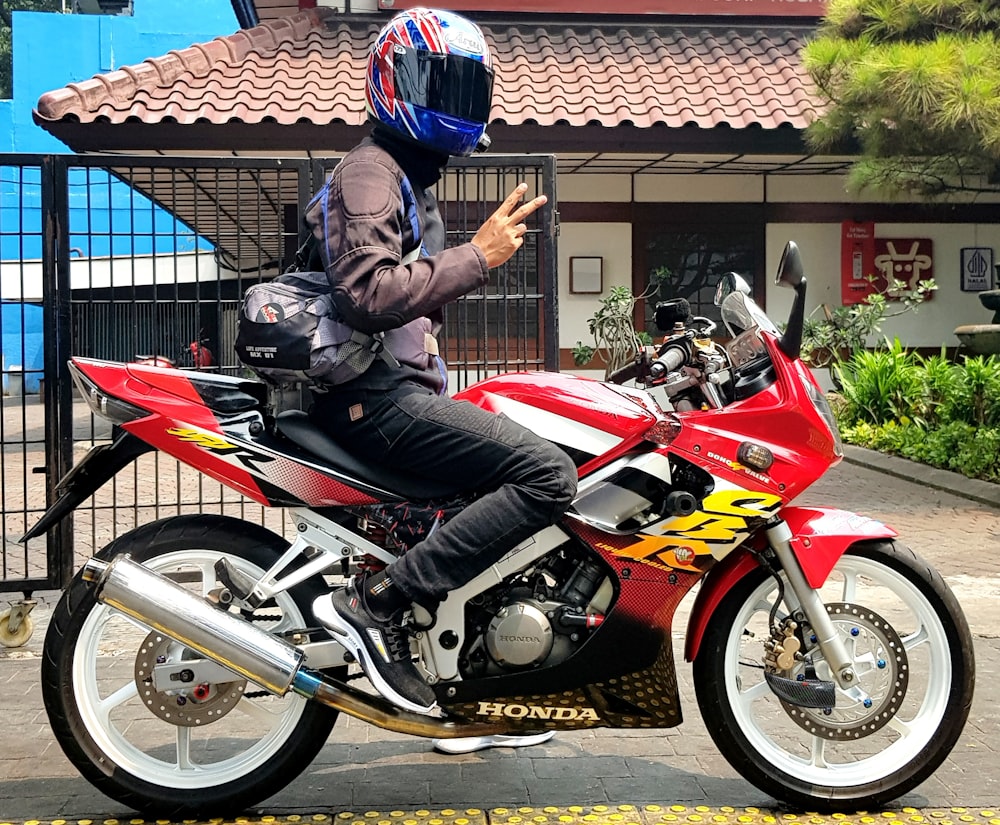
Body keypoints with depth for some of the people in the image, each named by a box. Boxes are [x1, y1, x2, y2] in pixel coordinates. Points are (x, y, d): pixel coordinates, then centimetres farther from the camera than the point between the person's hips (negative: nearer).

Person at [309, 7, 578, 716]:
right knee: (550, 475, -23)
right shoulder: (371, 171, -8)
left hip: (405, 388, 11)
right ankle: (375, 603, -22)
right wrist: (476, 257, -21)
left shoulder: (412, 177, 25)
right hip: (378, 396, -11)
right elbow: (367, 294, -24)